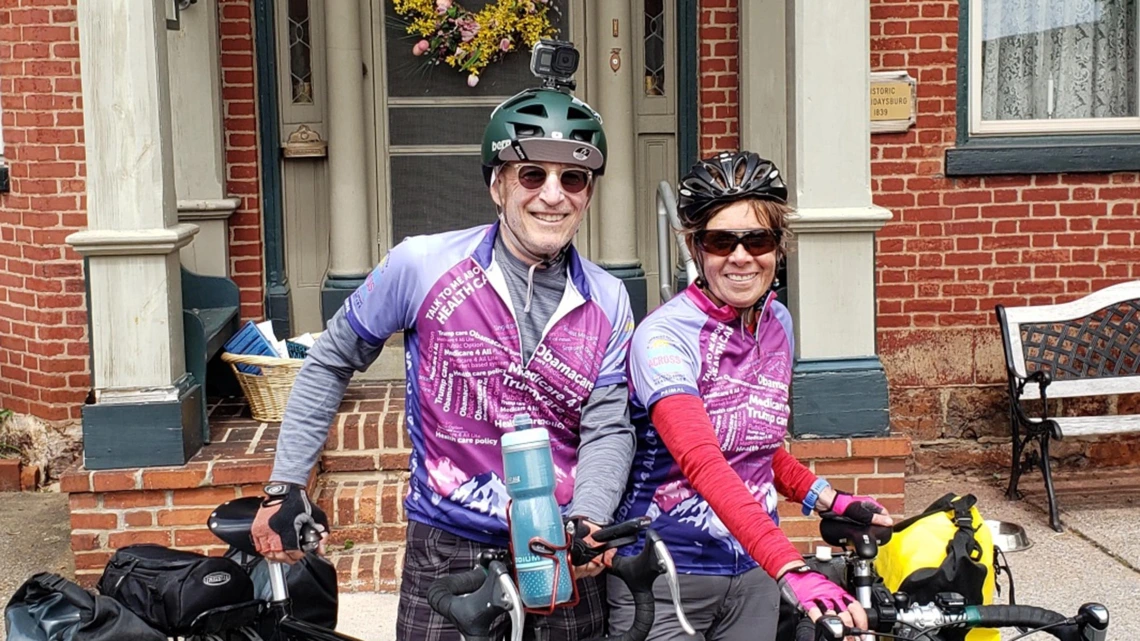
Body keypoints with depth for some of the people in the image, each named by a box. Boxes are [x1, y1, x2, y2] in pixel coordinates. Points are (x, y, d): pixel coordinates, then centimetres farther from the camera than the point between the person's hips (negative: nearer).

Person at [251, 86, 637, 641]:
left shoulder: (608, 300, 0)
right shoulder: (421, 266, -8)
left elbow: (607, 429, -3)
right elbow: (330, 363, 3)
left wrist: (588, 522, -21)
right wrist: (285, 488, 2)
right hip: (447, 553, -2)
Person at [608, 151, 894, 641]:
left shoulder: (778, 324, 2)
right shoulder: (663, 338, -19)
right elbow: (704, 464, -32)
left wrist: (830, 500, -1)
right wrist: (792, 569, -42)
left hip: (753, 572, 6)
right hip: (666, 581, -5)